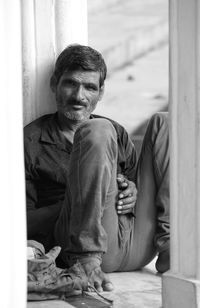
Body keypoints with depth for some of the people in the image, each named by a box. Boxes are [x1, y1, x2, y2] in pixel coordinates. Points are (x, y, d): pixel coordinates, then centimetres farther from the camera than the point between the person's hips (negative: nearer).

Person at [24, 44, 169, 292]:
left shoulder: (117, 133, 28)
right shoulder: (31, 140, 11)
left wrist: (133, 193, 2)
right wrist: (77, 202, -11)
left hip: (138, 244, 6)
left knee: (164, 122, 5)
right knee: (97, 132, -22)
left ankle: (169, 245, -12)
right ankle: (86, 258, -33)